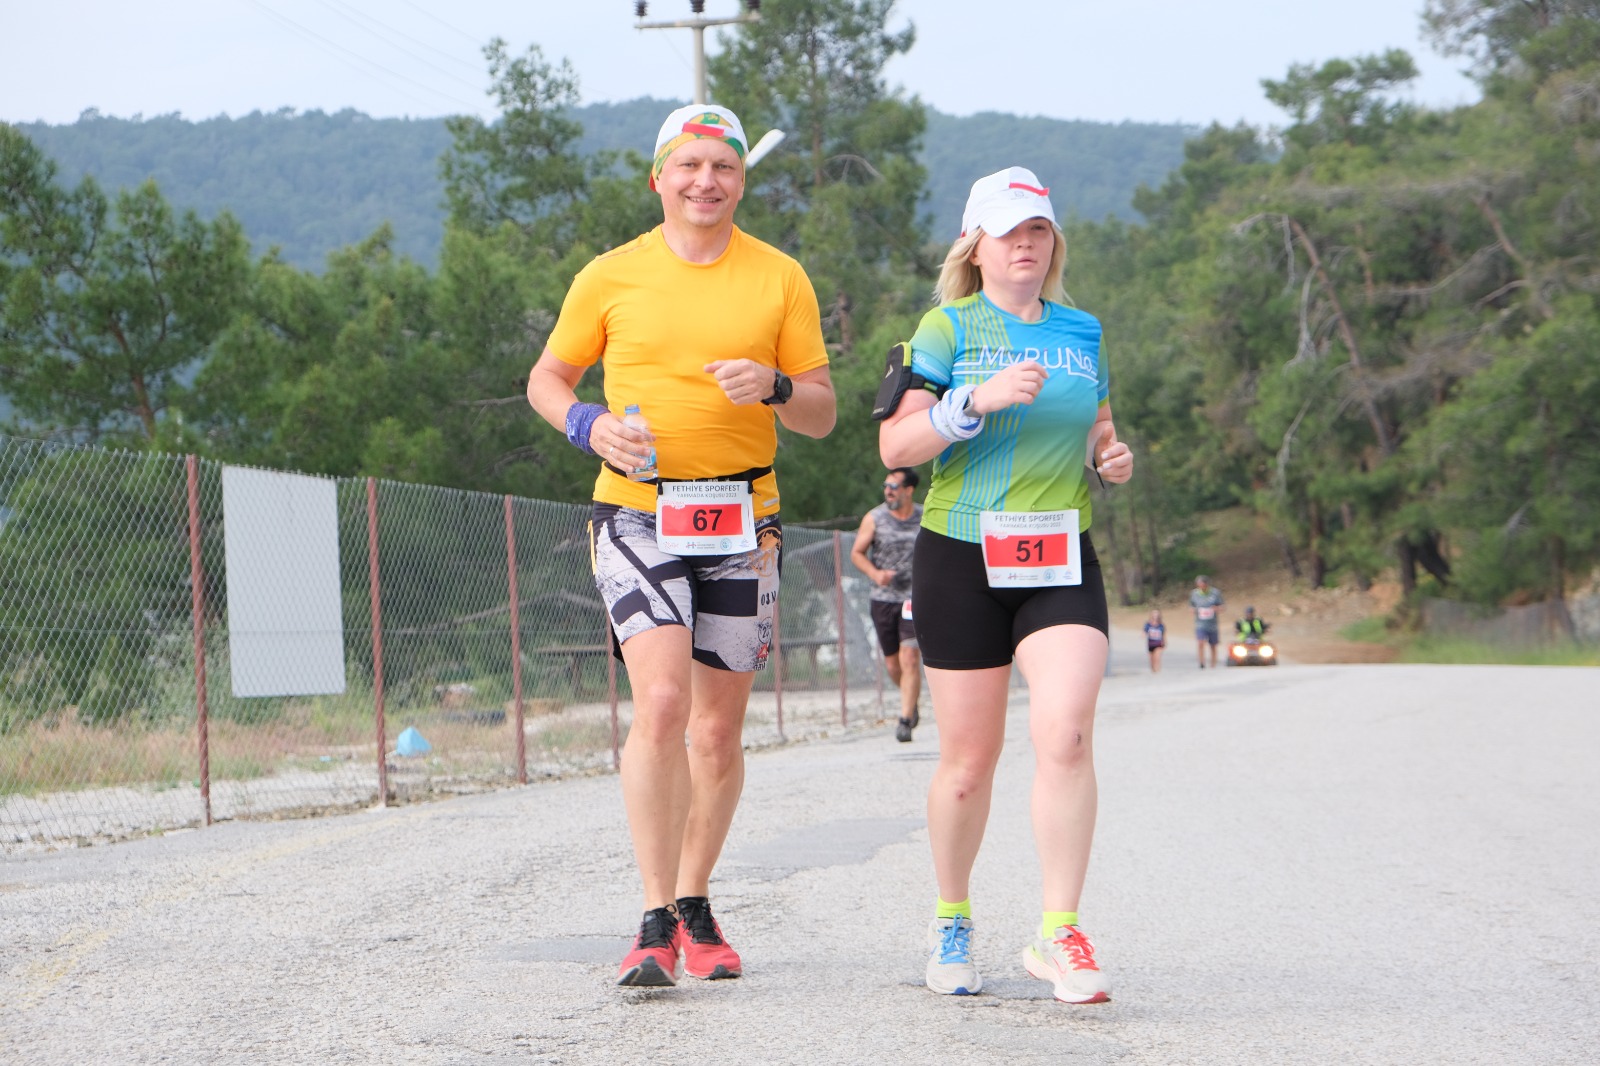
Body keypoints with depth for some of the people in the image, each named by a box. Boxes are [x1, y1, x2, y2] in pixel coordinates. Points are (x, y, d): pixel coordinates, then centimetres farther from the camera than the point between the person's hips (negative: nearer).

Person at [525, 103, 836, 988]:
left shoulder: (780, 279, 5)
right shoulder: (611, 277, 3)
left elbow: (821, 414, 7)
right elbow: (547, 378, 13)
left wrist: (773, 385, -14)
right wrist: (590, 426, -8)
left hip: (742, 521, 2)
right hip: (638, 513, -2)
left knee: (719, 729, 7)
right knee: (661, 703, -19)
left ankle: (696, 907, 25)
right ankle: (656, 923, -16)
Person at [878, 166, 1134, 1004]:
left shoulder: (1081, 331, 13)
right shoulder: (948, 329, 0)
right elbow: (895, 445, -9)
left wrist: (1109, 457, 3)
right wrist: (979, 399, -22)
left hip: (1061, 560, 3)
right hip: (962, 557, -3)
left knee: (1066, 734, -17)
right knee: (969, 758, 3)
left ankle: (1057, 934, -14)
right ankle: (951, 922, 25)